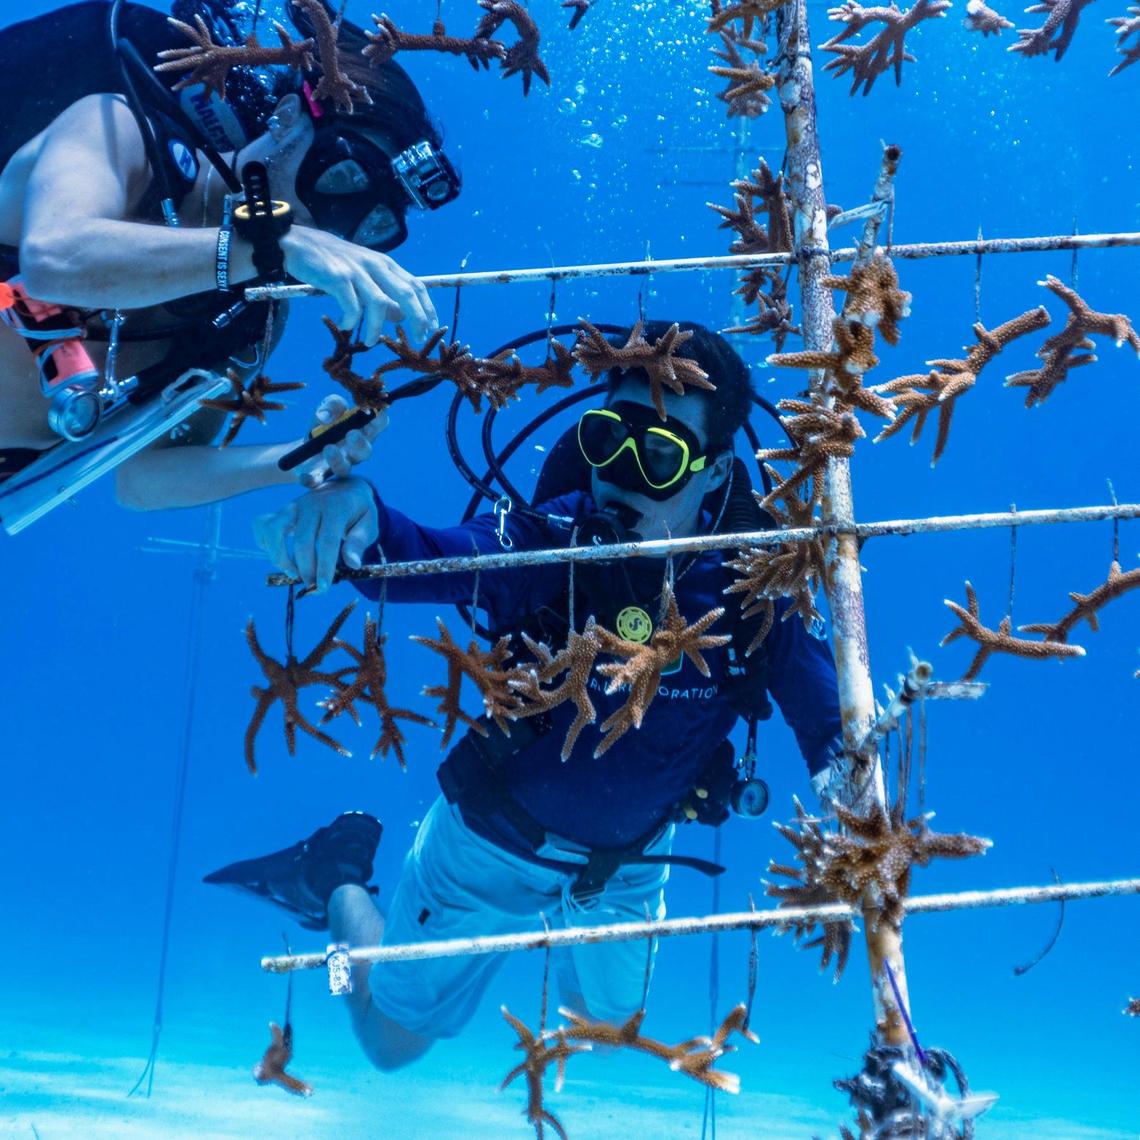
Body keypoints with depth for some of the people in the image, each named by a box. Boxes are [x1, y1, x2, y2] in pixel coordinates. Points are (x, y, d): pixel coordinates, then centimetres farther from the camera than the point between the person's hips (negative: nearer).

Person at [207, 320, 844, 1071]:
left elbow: (831, 712, -25)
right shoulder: (550, 542, -34)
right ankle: (338, 878, 41)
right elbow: (425, 556, -50)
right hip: (494, 837, -2)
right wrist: (351, 509, -71)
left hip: (629, 855, 3)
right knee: (391, 1043, 18)